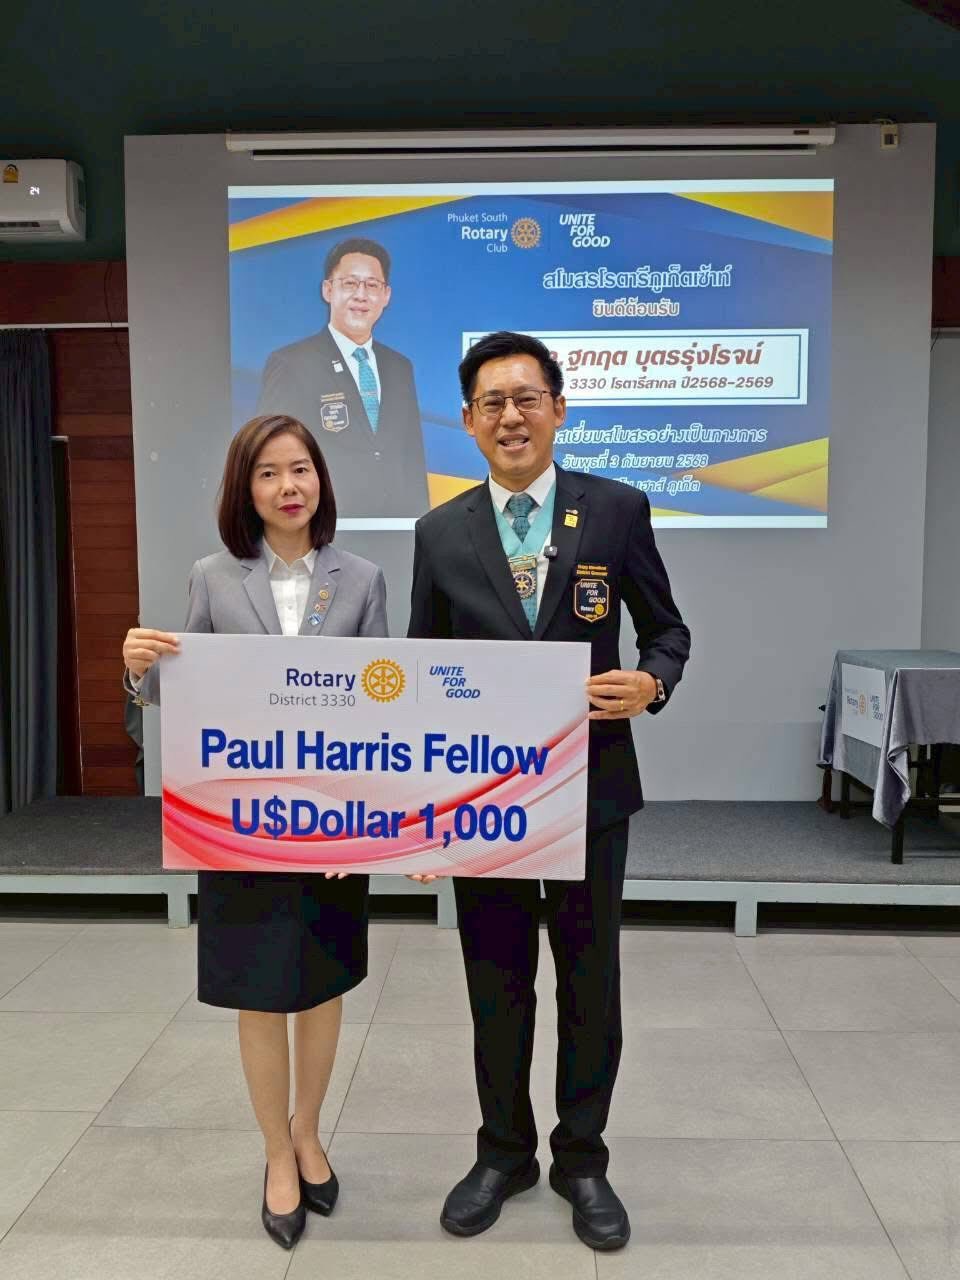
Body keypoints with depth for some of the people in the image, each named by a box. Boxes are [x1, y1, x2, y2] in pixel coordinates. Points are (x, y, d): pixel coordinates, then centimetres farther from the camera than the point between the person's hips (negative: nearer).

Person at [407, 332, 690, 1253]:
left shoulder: (618, 510, -4)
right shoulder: (440, 533, 1)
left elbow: (667, 630, 5)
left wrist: (652, 683, -18)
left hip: (589, 788, -1)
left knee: (590, 983, 14)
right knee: (496, 985, 15)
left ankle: (582, 1159, 37)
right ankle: (503, 1152, 39)